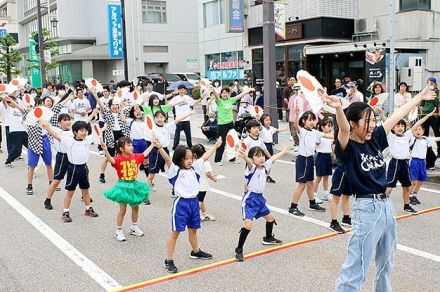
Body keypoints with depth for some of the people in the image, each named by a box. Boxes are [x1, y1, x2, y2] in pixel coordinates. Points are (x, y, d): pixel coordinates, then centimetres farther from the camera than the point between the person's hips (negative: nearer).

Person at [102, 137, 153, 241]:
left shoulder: (135, 157, 0)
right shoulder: (119, 159, -19)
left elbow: (145, 154, 17)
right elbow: (111, 160, -40)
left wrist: (152, 144, 23)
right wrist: (105, 150, -57)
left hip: (134, 185, 6)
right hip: (123, 186, -6)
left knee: (135, 208, 17)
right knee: (122, 210, 2)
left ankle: (134, 228, 37)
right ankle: (118, 231, 18)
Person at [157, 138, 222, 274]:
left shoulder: (194, 168, 6)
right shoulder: (175, 170, -10)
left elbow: (205, 157, 14)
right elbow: (167, 159, -26)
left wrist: (216, 145, 21)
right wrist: (159, 147, -42)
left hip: (194, 202, 6)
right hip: (181, 203, -6)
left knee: (193, 230, 23)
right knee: (176, 232, 0)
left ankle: (196, 252, 44)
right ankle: (169, 260, 8)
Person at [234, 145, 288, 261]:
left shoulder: (264, 166, 3)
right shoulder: (251, 167, -17)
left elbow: (273, 158, 21)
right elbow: (248, 162, -41)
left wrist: (283, 151, 37)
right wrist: (244, 156, -64)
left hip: (260, 198, 8)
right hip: (250, 199, -8)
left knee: (270, 218, 25)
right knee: (248, 225, -19)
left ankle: (268, 238, 51)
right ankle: (239, 250, -5)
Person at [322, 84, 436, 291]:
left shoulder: (375, 140, 6)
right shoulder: (348, 147, -13)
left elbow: (396, 117, 15)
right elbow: (344, 129, -34)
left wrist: (420, 97, 25)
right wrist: (338, 108, -54)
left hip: (387, 205, 8)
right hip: (367, 209, -8)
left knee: (385, 265, 25)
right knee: (355, 272, -6)